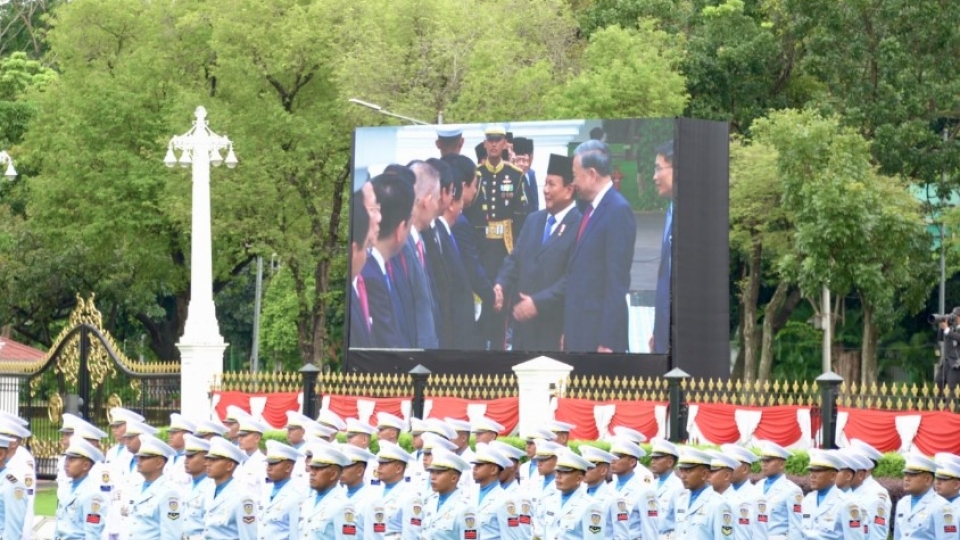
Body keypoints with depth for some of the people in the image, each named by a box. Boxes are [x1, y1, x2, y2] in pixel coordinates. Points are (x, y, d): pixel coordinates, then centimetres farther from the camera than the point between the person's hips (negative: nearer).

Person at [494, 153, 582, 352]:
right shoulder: (533, 220, 14)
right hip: (523, 319, 8)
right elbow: (515, 258, 15)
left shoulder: (580, 226, -13)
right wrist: (501, 285, -5)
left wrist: (539, 302, -22)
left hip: (556, 324, -8)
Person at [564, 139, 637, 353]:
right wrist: (568, 330, 13)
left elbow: (617, 282, -17)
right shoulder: (589, 208, 13)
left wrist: (606, 341, -19)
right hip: (578, 331, 8)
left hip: (599, 330, -8)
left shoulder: (618, 211, -14)